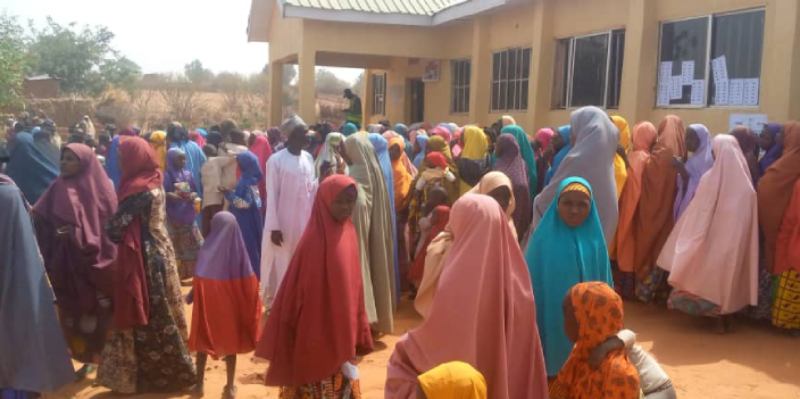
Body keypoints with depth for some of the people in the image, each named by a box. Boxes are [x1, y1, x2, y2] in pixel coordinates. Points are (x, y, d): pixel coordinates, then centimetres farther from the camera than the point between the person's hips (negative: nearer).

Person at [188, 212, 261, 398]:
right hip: (232, 307, 1)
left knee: (204, 343, 16)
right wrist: (247, 307, 2)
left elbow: (199, 282, -13)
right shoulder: (238, 250, -10)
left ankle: (199, 383, 22)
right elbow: (250, 284, -9)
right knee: (231, 343, 14)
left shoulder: (208, 251, -13)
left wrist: (191, 296, 4)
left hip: (208, 306, -1)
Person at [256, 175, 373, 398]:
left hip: (341, 330, 7)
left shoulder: (348, 233, 2)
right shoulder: (315, 239, -19)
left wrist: (356, 336, 11)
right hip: (315, 333, -7)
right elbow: (301, 291, -17)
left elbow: (353, 287, 9)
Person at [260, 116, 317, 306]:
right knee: (281, 265, 6)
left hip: (304, 221, 5)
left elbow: (312, 189, 9)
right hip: (283, 223, -5)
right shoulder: (276, 160, -11)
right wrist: (274, 227, -13)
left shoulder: (308, 158, 4)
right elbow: (271, 195, -11)